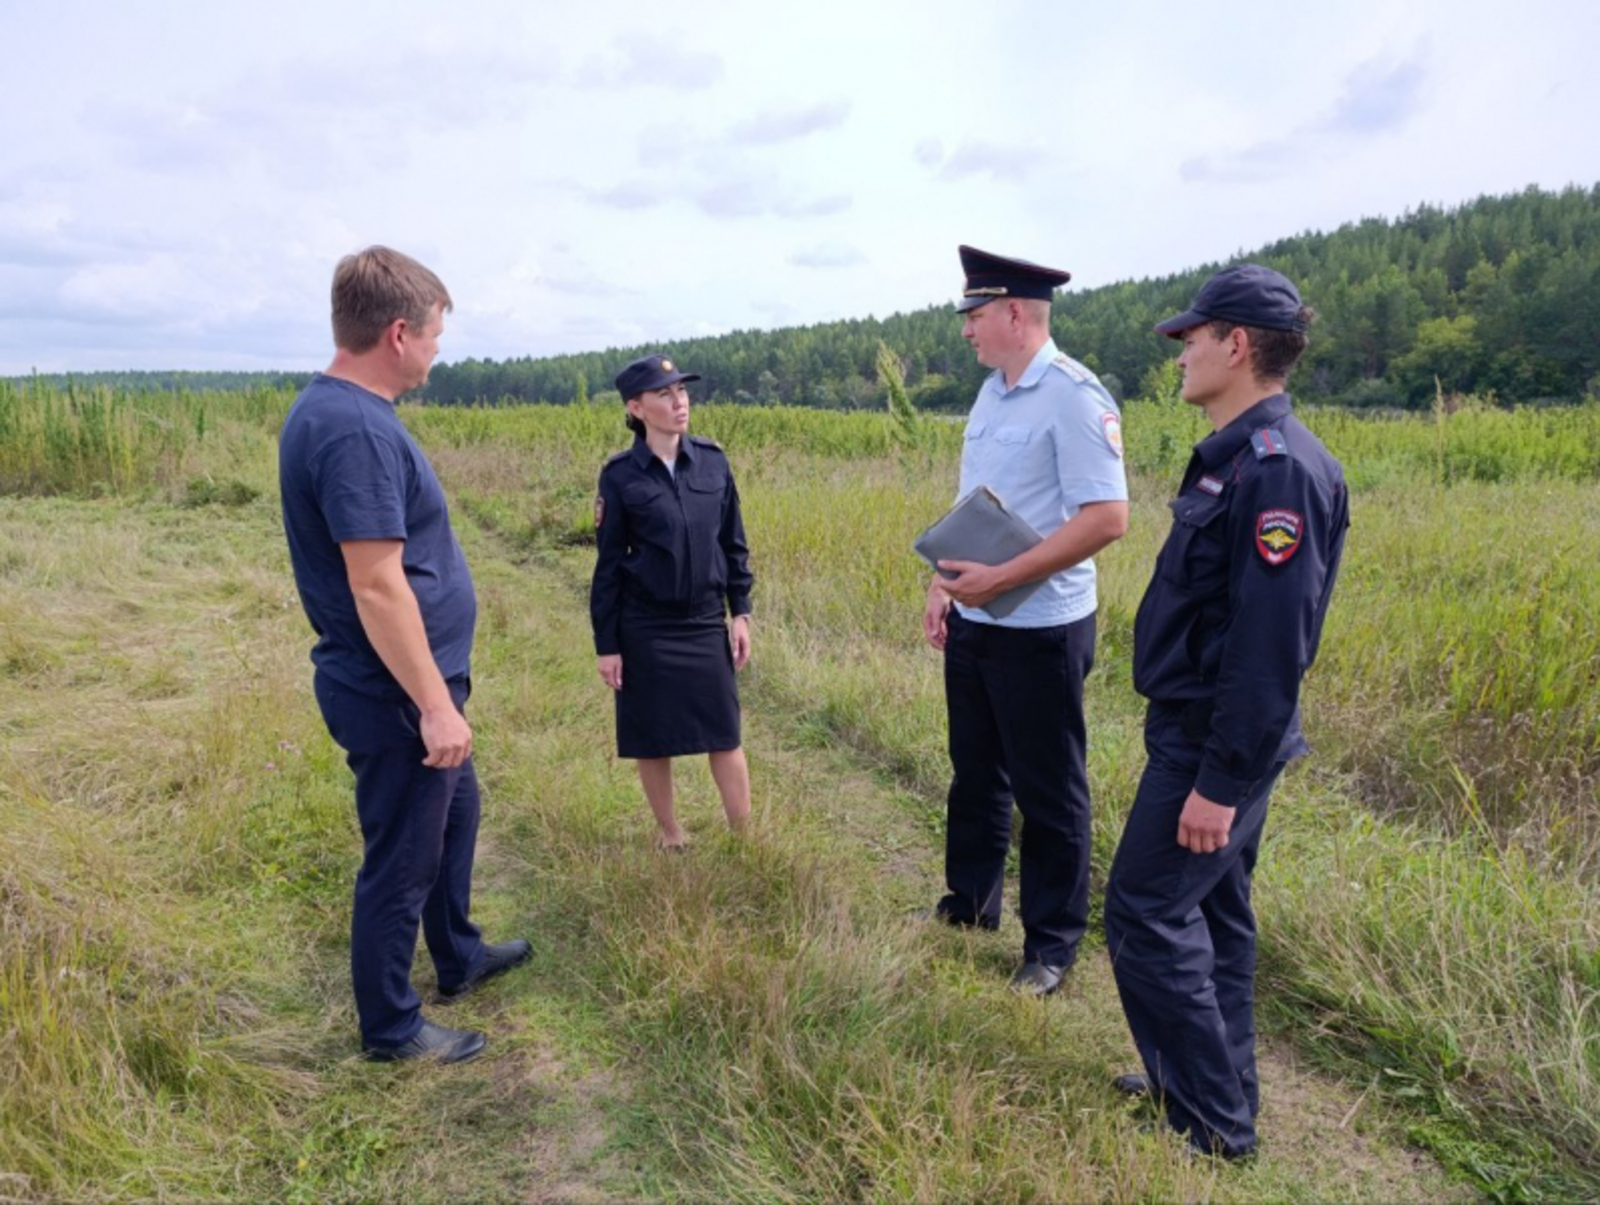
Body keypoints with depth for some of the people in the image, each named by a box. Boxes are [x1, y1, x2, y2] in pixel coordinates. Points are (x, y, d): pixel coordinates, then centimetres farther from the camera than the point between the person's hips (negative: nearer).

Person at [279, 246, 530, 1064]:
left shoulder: (328, 409, 8)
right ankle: (391, 1029, 27)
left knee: (456, 811, 26)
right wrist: (435, 705, -23)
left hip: (405, 688, 10)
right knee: (402, 859, 6)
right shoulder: (357, 428, -25)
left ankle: (458, 956, 45)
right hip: (396, 697, -10)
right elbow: (377, 586, -28)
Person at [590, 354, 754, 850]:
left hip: (706, 624, 2)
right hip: (646, 631, -2)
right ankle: (669, 834, 28)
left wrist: (740, 612, 3)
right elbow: (608, 564, -4)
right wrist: (606, 644, -5)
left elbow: (733, 543, 7)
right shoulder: (620, 475, -8)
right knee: (652, 740, 9)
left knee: (724, 734, 6)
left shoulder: (712, 461, 0)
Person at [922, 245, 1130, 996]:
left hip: (1039, 630, -8)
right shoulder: (990, 393, 10)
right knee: (975, 773, 21)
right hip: (972, 624, 8)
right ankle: (969, 902, 40)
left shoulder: (1073, 396, -16)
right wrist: (943, 585, 7)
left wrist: (1003, 578, -24)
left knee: (1047, 792, 7)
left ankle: (1052, 944, 24)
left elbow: (1107, 517, -23)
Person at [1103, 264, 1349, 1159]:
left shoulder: (1279, 469, -22)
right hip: (1204, 732, 10)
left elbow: (1271, 646, -26)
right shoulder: (1237, 457, 9)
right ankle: (1217, 1086, 35)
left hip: (1217, 744, -10)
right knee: (1210, 911, 18)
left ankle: (1213, 1126, 14)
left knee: (1148, 914, -1)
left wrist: (1220, 781, -23)